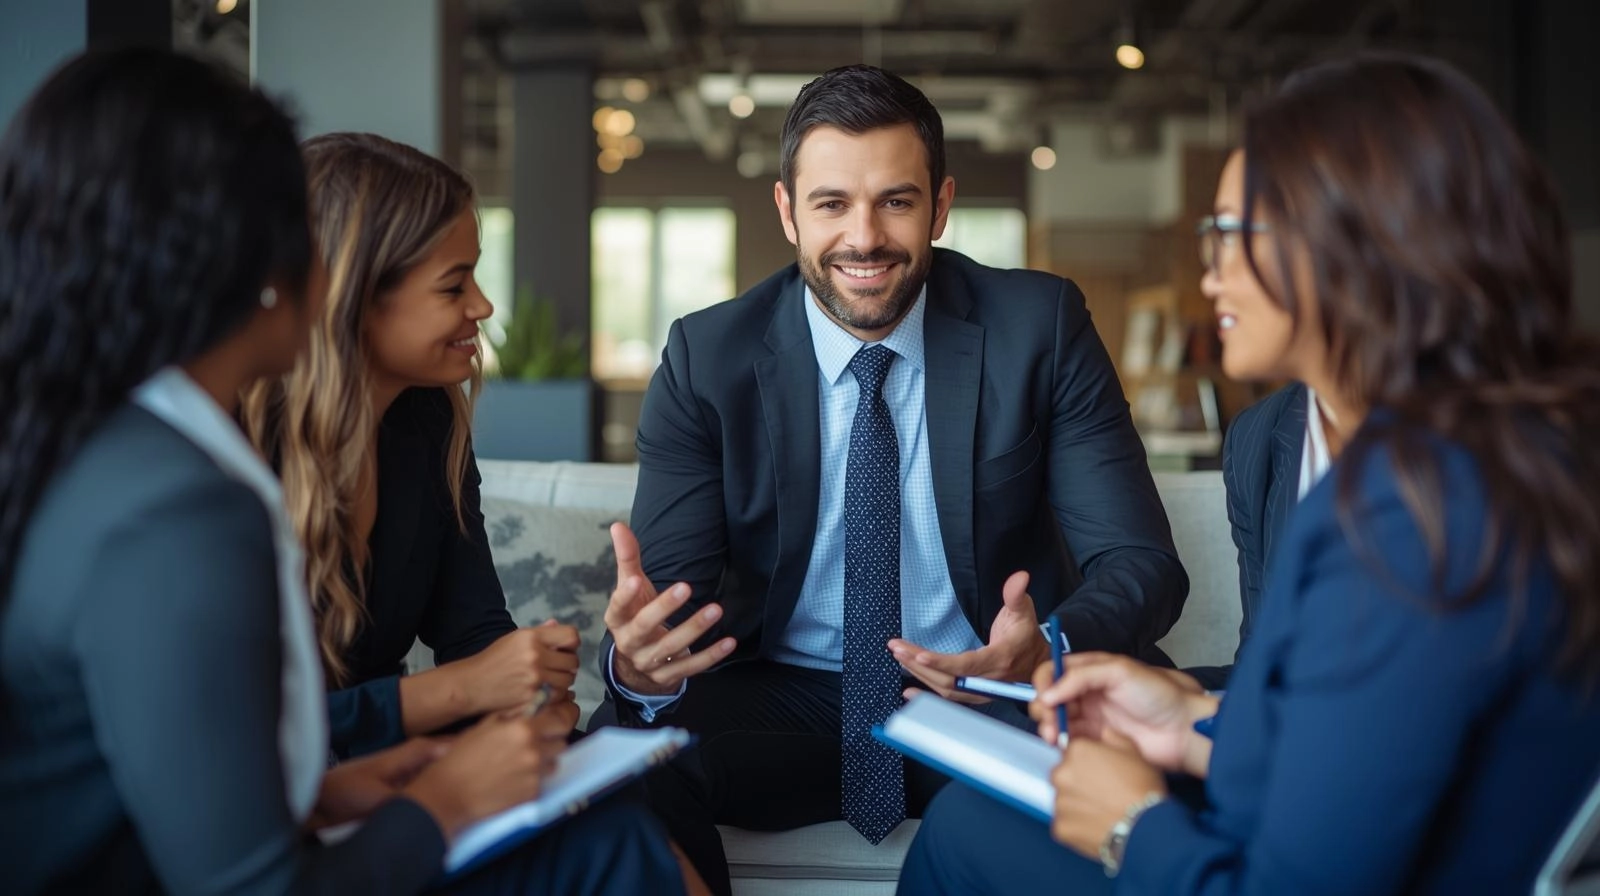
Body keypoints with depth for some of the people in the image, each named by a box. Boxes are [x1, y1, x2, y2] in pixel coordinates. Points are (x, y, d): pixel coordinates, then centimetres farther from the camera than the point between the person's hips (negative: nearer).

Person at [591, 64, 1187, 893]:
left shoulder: (1040, 326, -7)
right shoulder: (706, 358, -5)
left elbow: (1140, 561, -9)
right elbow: (678, 583, -8)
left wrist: (1047, 654, -32)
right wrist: (639, 659, -34)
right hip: (783, 701, 0)